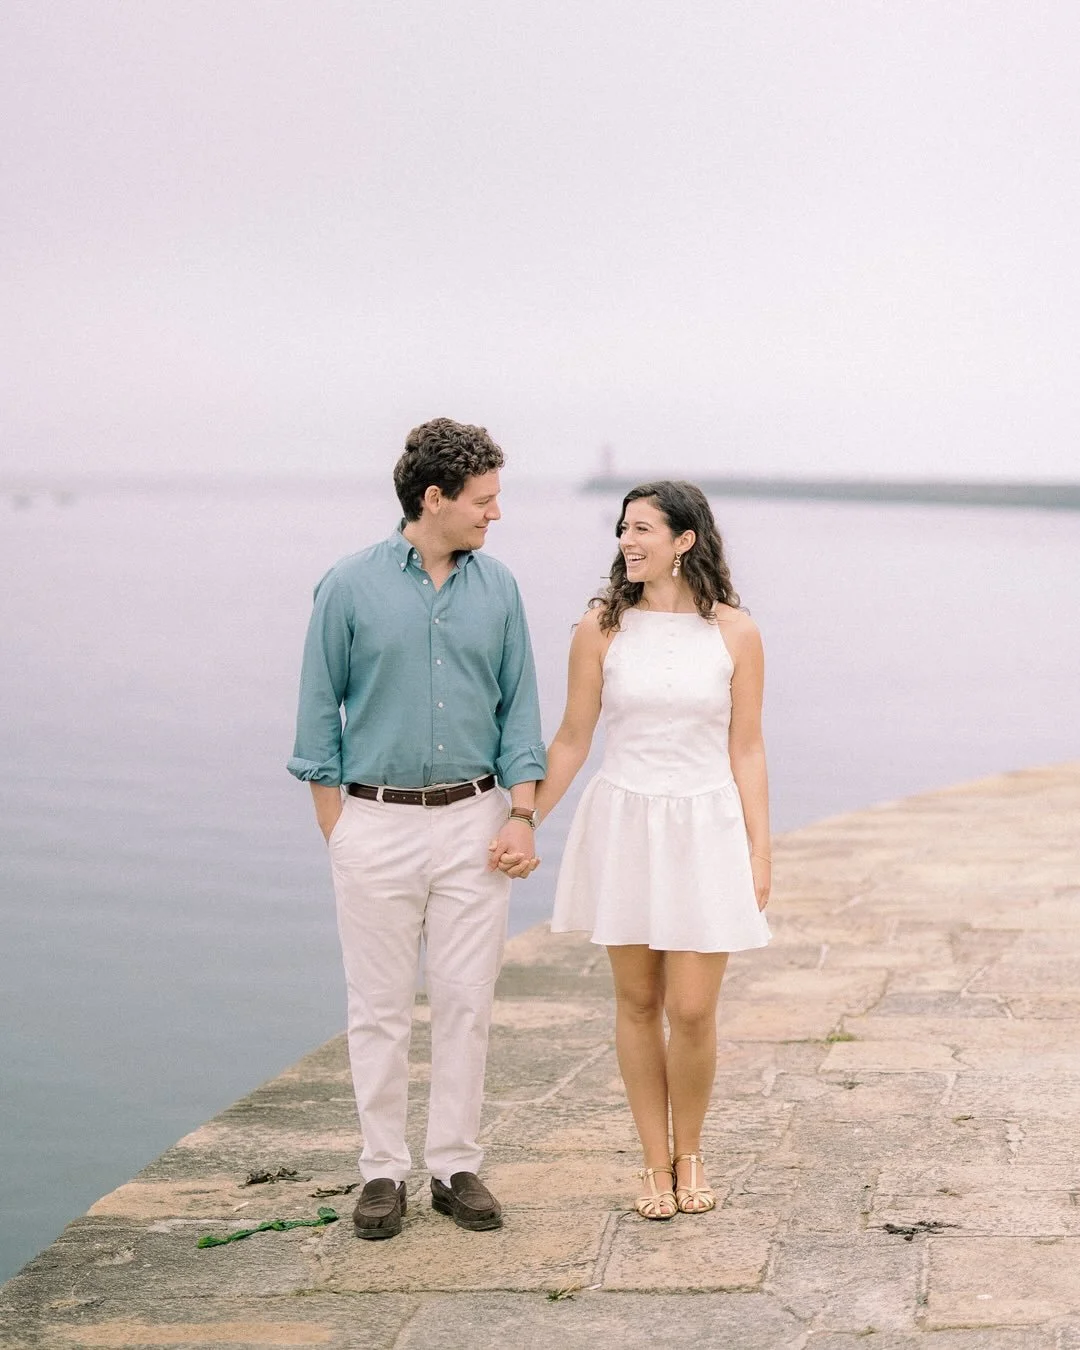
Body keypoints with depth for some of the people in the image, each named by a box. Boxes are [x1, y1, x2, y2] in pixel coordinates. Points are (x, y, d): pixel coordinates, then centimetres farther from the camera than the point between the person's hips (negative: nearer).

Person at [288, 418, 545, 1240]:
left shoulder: (498, 590, 4)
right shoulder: (350, 588, -4)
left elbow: (519, 709, 7)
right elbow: (320, 711, 0)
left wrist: (522, 816, -2)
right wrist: (335, 828, -2)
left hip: (473, 820, 2)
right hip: (378, 823, -2)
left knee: (466, 1002, 6)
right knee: (381, 1009, 5)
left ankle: (457, 1166, 17)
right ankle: (384, 1171, 15)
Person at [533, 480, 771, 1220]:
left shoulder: (734, 632, -2)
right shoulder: (602, 628, -1)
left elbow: (746, 750, 1)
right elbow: (572, 740, 5)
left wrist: (760, 853, -1)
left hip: (705, 829, -1)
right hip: (623, 825, 1)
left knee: (692, 1011, -3)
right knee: (638, 1001, 7)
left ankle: (690, 1154, 21)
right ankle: (656, 1164, 20)